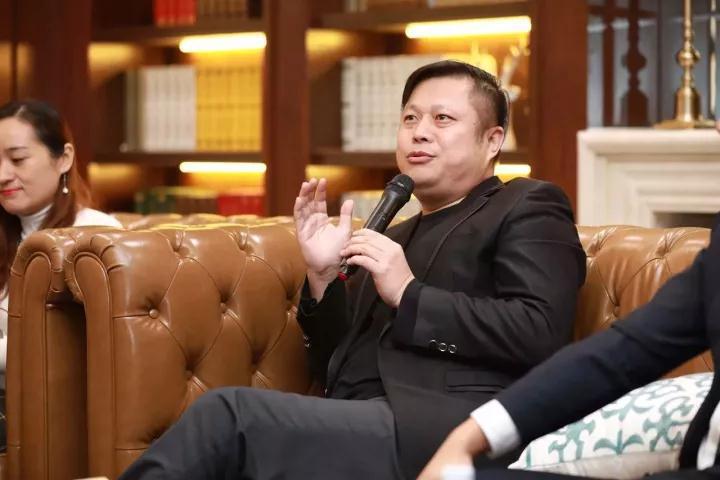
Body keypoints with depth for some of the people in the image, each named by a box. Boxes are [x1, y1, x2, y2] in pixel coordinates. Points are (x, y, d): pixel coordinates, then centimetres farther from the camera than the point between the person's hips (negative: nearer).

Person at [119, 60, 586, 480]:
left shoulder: (527, 209, 8)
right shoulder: (396, 238, 29)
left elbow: (540, 334, -9)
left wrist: (409, 294, -9)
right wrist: (323, 276, 9)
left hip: (455, 433, -6)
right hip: (356, 431, 6)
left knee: (229, 415, -23)